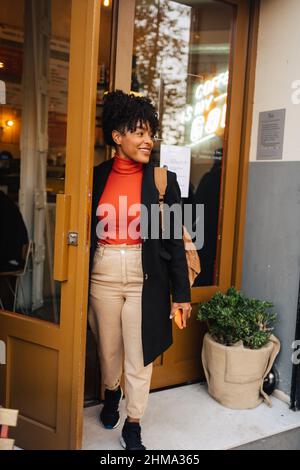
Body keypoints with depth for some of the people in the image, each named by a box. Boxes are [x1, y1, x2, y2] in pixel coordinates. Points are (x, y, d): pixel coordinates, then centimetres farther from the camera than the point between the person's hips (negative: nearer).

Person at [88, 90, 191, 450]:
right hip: (104, 273, 2)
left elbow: (174, 239, -4)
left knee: (139, 354, 7)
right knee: (108, 346, 19)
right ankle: (111, 393, 49)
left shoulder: (162, 179, -5)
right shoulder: (98, 176, 0)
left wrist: (181, 293, -4)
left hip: (145, 276, -2)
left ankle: (133, 426, 27)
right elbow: (88, 232, 4)